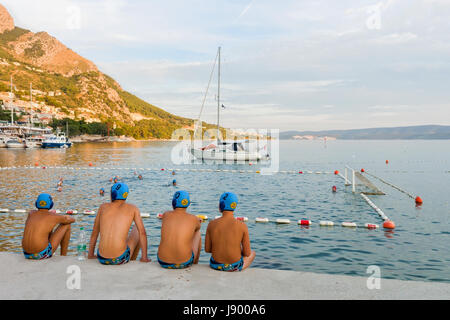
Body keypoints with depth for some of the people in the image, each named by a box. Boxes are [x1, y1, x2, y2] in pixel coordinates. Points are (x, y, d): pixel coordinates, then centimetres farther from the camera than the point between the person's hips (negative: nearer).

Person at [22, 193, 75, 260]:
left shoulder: (31, 212, 11)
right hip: (43, 254, -6)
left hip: (27, 254, 6)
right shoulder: (54, 216, -2)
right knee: (67, 225, 11)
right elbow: (72, 220, 17)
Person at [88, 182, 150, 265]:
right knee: (136, 229, 26)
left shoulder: (103, 207, 8)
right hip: (120, 259, -3)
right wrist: (144, 257, 9)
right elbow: (142, 233, 1)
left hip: (102, 259, 3)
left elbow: (94, 233, 15)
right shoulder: (133, 208, 2)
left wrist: (90, 255, 26)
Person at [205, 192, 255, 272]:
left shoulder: (212, 224, -13)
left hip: (216, 265, 2)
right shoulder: (242, 226, -18)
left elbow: (207, 249, -4)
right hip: (234, 266, -2)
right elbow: (247, 253, -12)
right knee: (252, 253, 31)